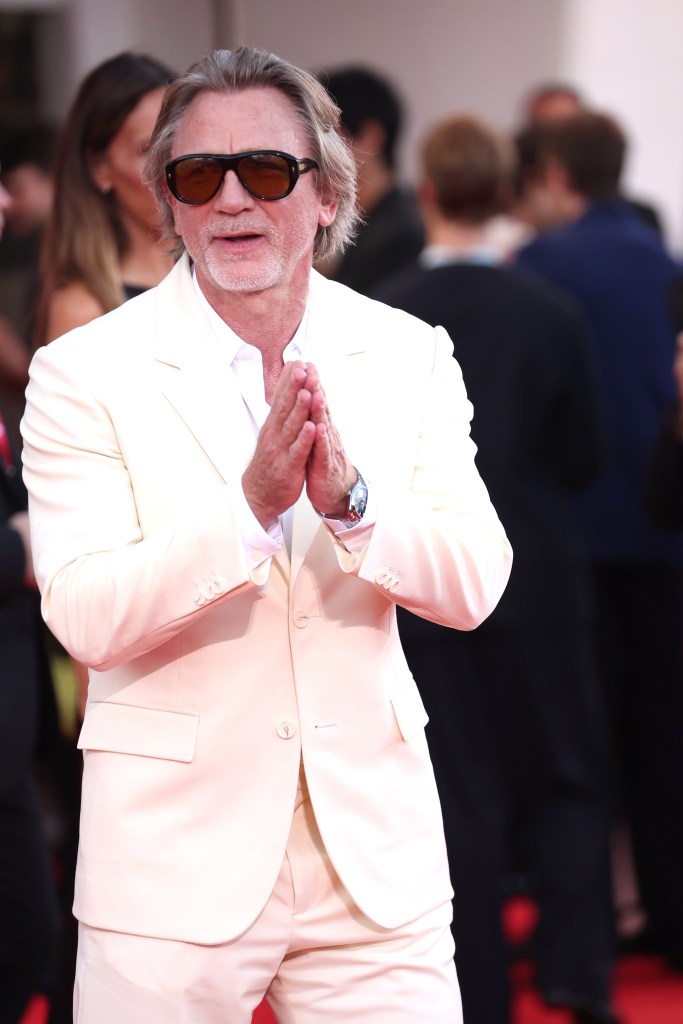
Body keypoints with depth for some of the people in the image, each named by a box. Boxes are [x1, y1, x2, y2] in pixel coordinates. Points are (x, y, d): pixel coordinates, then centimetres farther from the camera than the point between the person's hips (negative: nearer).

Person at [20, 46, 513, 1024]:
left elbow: (475, 586, -3)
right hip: (173, 860, -2)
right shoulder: (85, 373, -4)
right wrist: (250, 504, -26)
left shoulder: (410, 357, 5)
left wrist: (349, 498, -21)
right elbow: (84, 616, -14)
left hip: (374, 854, 2)